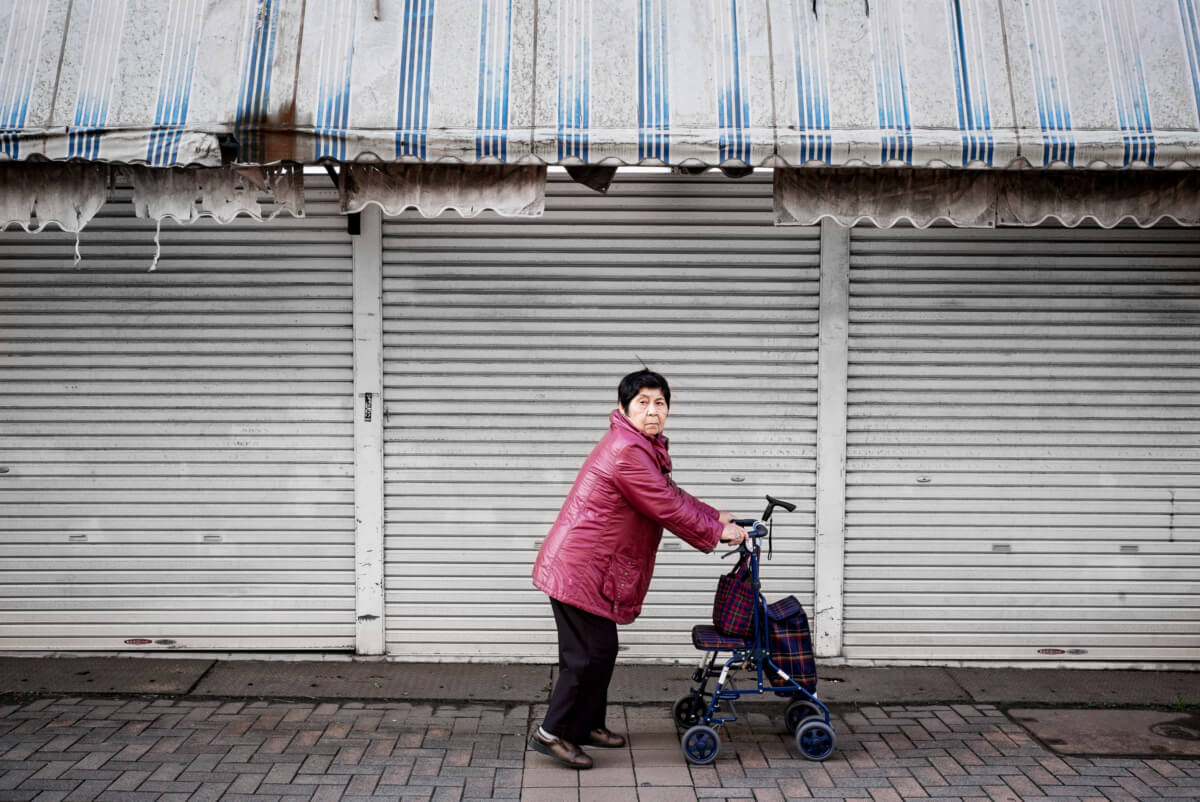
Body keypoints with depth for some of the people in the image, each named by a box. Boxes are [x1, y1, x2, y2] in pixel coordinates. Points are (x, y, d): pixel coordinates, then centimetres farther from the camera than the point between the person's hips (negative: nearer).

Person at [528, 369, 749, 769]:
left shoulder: (643, 448, 15)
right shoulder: (626, 451, -21)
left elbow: (671, 494, 25)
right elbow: (666, 508, -19)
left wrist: (715, 517, 19)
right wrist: (716, 532, -8)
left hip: (587, 569, 11)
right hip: (579, 569, -11)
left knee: (600, 650, 17)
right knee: (590, 653, -6)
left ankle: (587, 725, 30)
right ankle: (552, 733, 5)